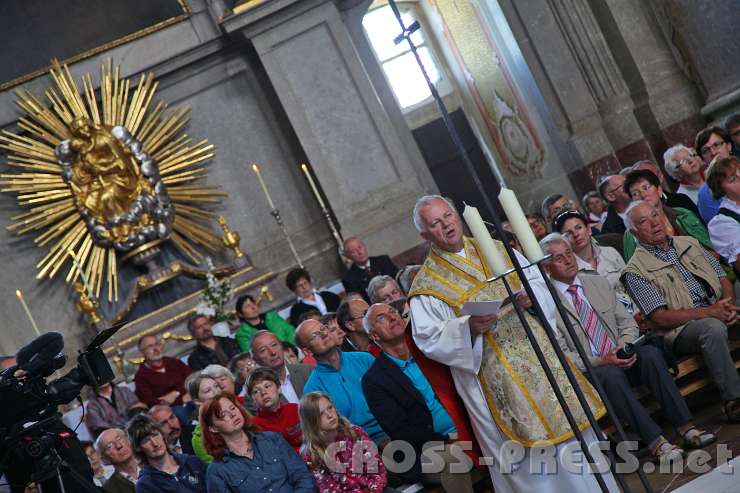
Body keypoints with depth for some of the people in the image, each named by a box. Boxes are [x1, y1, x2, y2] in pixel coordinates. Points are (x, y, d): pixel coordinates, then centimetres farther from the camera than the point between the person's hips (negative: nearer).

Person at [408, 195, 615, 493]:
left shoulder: (496, 249, 11)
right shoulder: (427, 285, -2)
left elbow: (538, 279, 12)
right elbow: (429, 339, -8)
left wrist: (530, 295, -10)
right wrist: (468, 328, -23)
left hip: (539, 352, 5)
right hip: (494, 375, -4)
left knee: (567, 419, 9)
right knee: (527, 456, -2)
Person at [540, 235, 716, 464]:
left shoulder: (598, 283, 13)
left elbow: (628, 323, 15)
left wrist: (624, 344, -7)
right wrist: (600, 361, -20)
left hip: (621, 359, 5)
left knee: (650, 353, -25)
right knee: (610, 373, -36)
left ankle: (686, 427, -26)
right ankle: (655, 442, -36)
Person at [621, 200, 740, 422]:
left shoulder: (689, 243, 18)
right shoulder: (636, 271, -2)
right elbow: (660, 318, -10)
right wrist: (707, 312, -19)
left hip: (716, 311, 6)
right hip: (682, 329, -5)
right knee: (713, 327, -36)